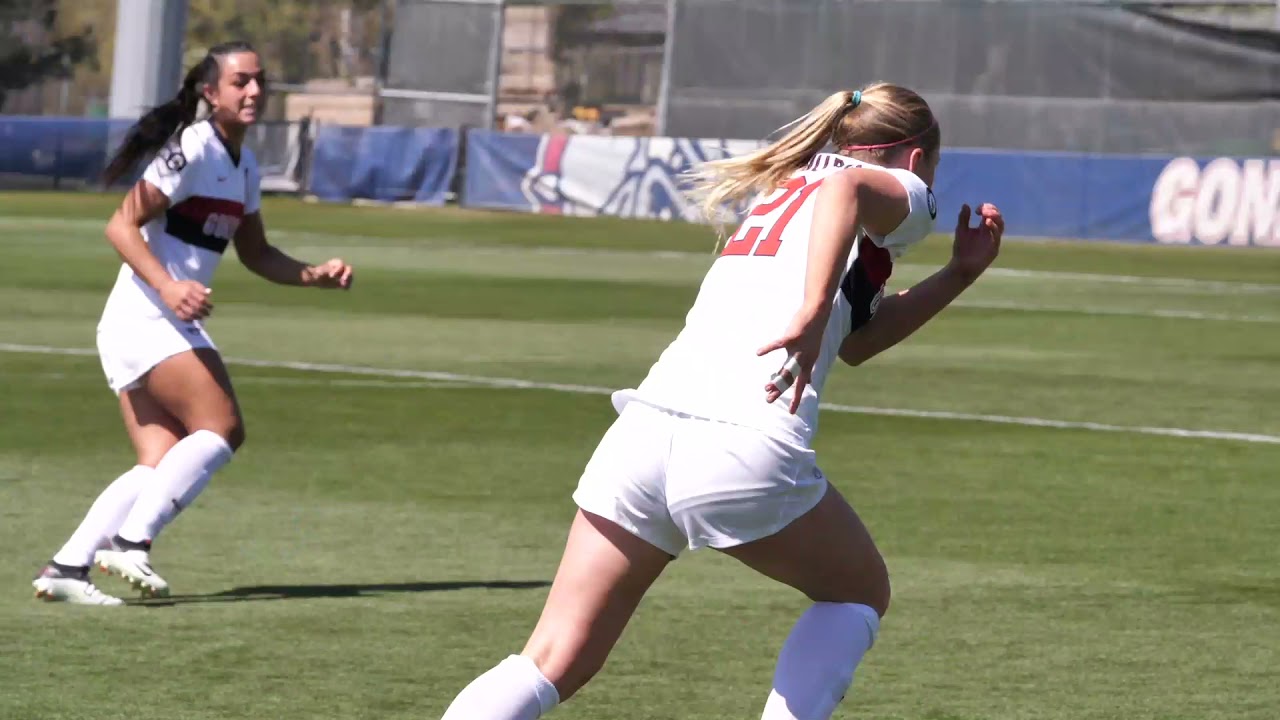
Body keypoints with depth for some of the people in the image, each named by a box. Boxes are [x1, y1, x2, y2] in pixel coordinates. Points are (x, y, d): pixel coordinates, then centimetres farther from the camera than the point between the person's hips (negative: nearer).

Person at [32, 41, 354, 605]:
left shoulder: (242, 165, 16)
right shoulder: (191, 150, -12)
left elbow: (257, 255, 26)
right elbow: (121, 226, -15)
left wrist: (316, 276, 11)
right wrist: (167, 285, -27)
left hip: (169, 325, 9)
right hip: (144, 320, -9)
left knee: (163, 463, -1)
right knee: (222, 428, -15)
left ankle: (67, 566, -6)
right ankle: (131, 540, -16)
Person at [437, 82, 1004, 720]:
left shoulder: (785, 186, 33)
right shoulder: (905, 193, 12)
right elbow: (845, 188, -14)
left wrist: (960, 274, 36)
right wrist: (813, 313, -24)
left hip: (644, 425, 6)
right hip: (750, 448, -6)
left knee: (553, 665, 3)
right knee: (860, 595, 23)